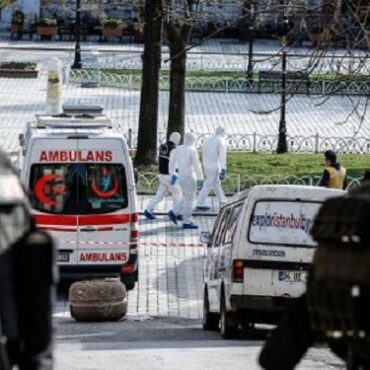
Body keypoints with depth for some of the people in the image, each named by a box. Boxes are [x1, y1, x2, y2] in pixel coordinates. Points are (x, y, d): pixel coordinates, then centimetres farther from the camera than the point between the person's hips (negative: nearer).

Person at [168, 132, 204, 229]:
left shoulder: (178, 149, 7)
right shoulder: (192, 150, -13)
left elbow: (172, 162, 14)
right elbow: (196, 165, -14)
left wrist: (173, 174, 27)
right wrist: (201, 179, -9)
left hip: (181, 177, 7)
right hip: (189, 177, -7)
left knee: (186, 198, 21)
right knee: (189, 199, -1)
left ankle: (174, 213, 13)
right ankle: (187, 222, 0)